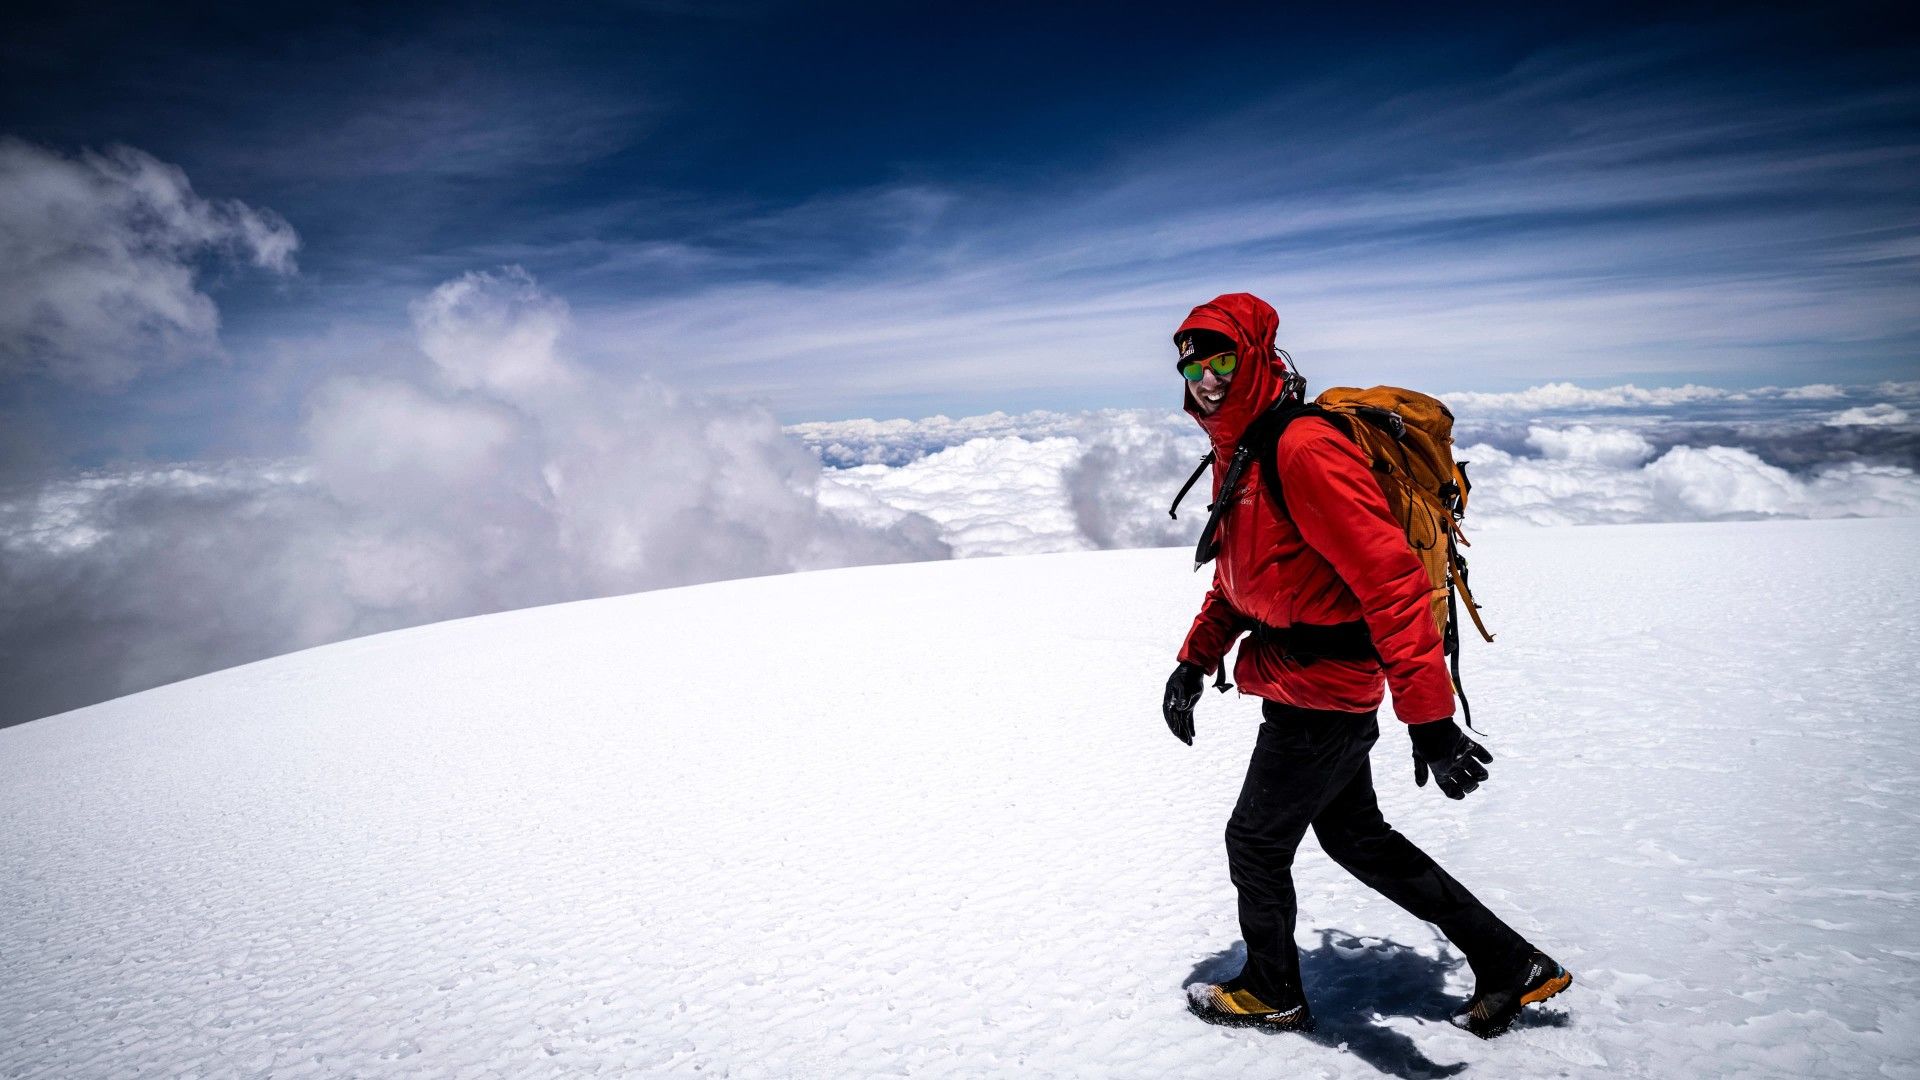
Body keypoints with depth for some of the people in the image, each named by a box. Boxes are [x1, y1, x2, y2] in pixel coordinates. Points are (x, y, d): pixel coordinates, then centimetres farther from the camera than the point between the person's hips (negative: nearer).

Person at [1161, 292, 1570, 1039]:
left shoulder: (1303, 450, -23)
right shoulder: (1236, 452, 9)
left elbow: (1390, 579, -29)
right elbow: (1237, 577, 20)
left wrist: (1429, 717, -31)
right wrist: (1195, 661, 15)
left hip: (1318, 698, -10)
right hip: (1316, 692, 10)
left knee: (1255, 843, 9)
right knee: (1355, 837, 21)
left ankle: (1273, 992, 36)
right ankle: (1510, 964, 34)